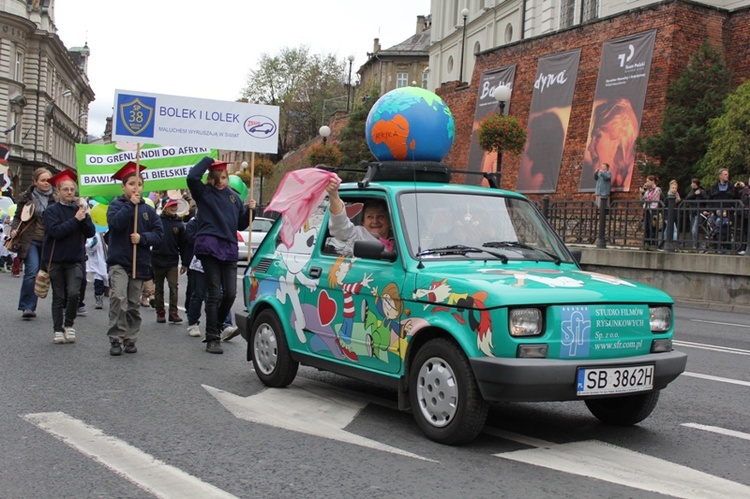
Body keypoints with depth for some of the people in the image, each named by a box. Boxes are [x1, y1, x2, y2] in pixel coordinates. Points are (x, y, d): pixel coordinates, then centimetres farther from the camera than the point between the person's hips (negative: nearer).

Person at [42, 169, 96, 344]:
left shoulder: (79, 209, 5)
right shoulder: (52, 210, -4)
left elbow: (91, 232, -2)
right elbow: (55, 231, -19)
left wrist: (85, 215, -13)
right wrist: (75, 219, -18)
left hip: (75, 259, 1)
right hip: (56, 259, -1)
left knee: (73, 293, -13)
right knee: (58, 297, 6)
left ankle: (69, 325, 8)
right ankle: (58, 330, 16)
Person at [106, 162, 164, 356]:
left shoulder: (148, 209, 9)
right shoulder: (116, 204, 1)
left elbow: (159, 233, 3)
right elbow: (115, 223, -18)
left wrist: (142, 238, -14)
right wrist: (131, 205, -17)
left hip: (139, 263, 4)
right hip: (119, 261, -3)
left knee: (134, 304, 9)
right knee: (118, 298, -20)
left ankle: (130, 339, 18)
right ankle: (116, 339, -12)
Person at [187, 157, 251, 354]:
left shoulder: (234, 197, 18)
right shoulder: (204, 193, 5)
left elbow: (241, 225, 23)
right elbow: (192, 177, -15)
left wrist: (249, 211, 5)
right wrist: (208, 160, -4)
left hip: (229, 249, 4)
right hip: (209, 247, -4)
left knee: (230, 293, 0)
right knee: (214, 294, -6)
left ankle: (216, 326, 25)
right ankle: (212, 339, -3)